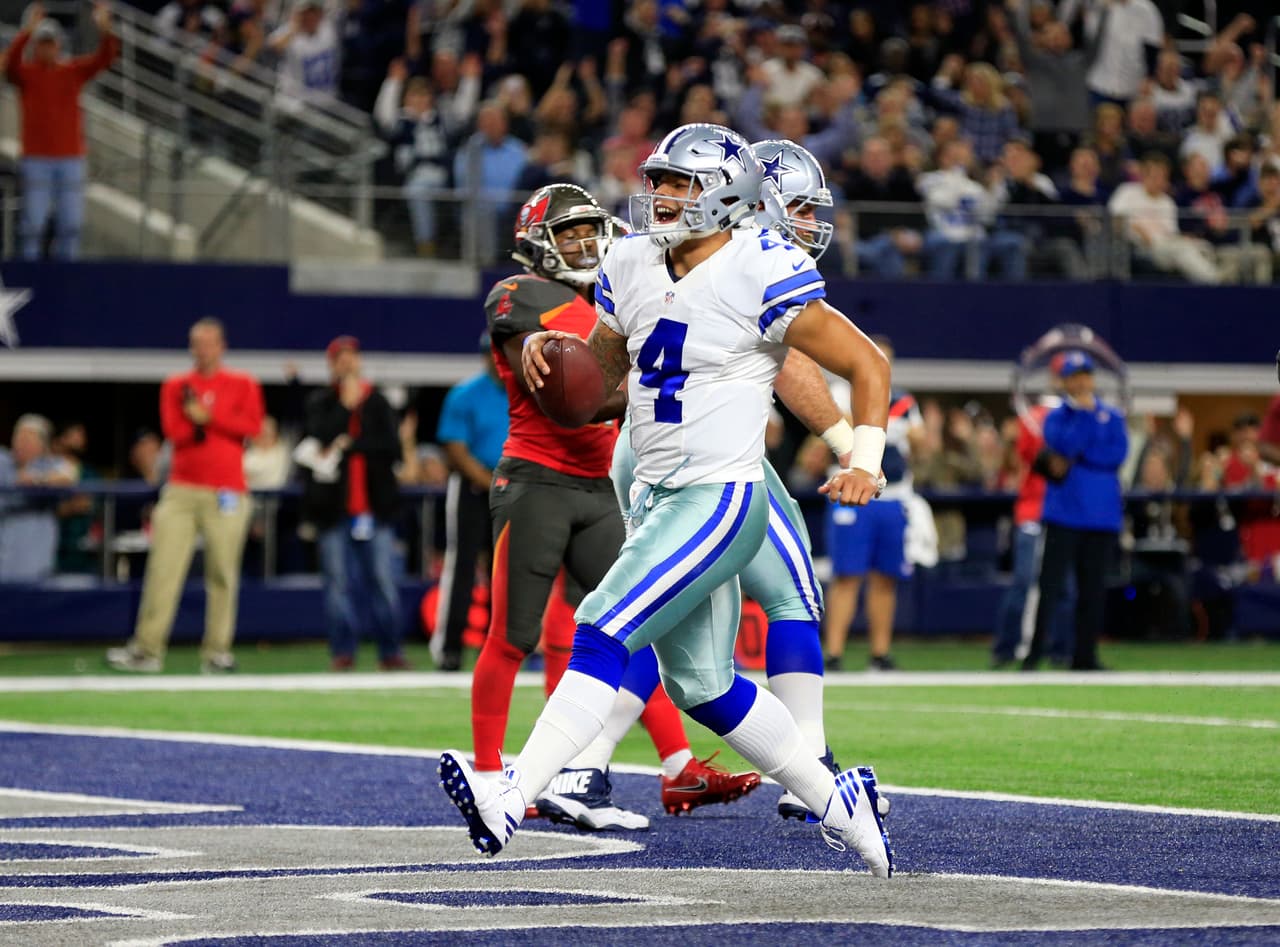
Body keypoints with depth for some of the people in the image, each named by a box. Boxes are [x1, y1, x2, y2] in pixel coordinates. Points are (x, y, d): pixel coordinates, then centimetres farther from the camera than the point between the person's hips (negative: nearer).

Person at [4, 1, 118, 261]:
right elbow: (11, 61, -21)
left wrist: (104, 29, -27)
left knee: (71, 222, 4)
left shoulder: (74, 70, 7)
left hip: (71, 157, 3)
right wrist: (27, 32, -38)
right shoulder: (25, 72, 0)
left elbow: (104, 57, -6)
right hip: (36, 159, -3)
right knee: (34, 221, -5)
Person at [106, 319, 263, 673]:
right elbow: (173, 430, -2)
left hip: (227, 492, -1)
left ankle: (217, 651, 1)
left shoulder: (243, 386, 9)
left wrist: (207, 416, -11)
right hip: (181, 490, 1)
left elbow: (252, 425, -7)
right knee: (163, 568, -6)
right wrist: (210, 424, -8)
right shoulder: (175, 386, 13)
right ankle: (147, 649, -7)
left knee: (222, 574, -4)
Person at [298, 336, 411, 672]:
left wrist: (349, 445, -9)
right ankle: (342, 651, 4)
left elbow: (392, 447, -1)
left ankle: (390, 651, -1)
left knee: (383, 581, -4)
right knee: (338, 582, -1)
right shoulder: (319, 403, 9)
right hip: (333, 505, 0)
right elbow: (321, 439, -6)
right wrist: (346, 405, -10)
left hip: (375, 503, 0)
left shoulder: (377, 402, 11)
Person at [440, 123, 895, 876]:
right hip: (657, 499, 9)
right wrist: (547, 350, 0)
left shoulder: (762, 278, -13)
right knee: (705, 686, 14)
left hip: (720, 500, -9)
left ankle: (510, 802, -24)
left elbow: (868, 365, -6)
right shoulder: (631, 269, 8)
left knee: (603, 636, -19)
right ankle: (839, 804, 30)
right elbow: (598, 375, 22)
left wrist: (866, 459, -18)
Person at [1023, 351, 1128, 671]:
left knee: (1093, 588, 5)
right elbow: (1064, 445, -14)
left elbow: (1118, 454, -3)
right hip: (1064, 514, -2)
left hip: (1103, 513, 3)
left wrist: (1077, 459, -7)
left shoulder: (1113, 416, 11)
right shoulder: (1056, 416, 6)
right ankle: (1033, 653, -8)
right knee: (1051, 584, -9)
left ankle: (1085, 655, 11)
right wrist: (1084, 413, -17)